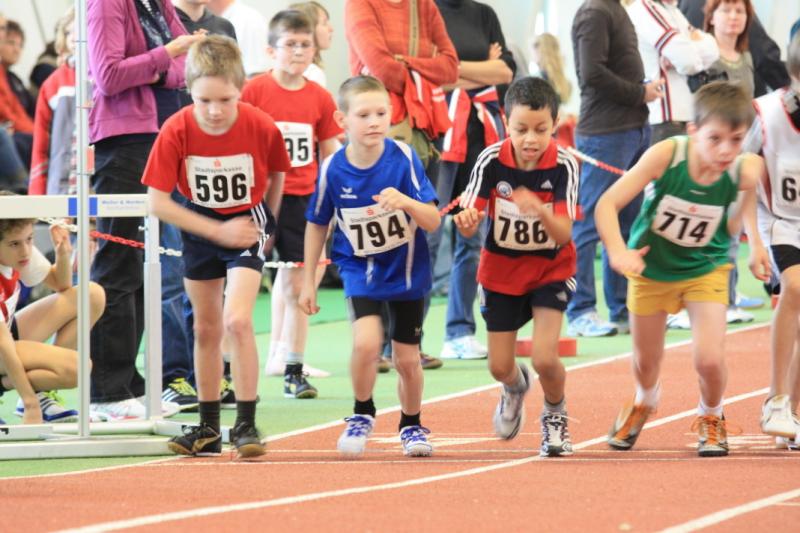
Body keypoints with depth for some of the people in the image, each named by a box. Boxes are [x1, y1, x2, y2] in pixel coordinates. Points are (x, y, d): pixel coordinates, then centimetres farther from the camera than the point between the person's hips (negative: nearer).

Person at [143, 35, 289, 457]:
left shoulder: (261, 128, -22)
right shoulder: (176, 131, -22)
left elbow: (276, 176, 0)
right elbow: (157, 201, -19)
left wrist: (263, 225, 6)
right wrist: (218, 231, -22)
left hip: (247, 222, -2)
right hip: (199, 228, 2)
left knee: (237, 321, -19)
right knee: (206, 329, 12)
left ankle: (246, 424, -12)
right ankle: (208, 429, 23)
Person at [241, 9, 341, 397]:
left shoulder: (320, 99, 5)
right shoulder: (253, 91, -5)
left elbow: (330, 156, 12)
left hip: (302, 200, 3)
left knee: (295, 285, 4)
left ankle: (293, 370, 12)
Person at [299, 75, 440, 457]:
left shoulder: (403, 158, -18)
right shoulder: (332, 169, -15)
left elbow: (433, 223, -19)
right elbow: (317, 225, 1)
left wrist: (407, 202, -39)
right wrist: (308, 281, 6)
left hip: (407, 269, 0)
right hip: (360, 269, 0)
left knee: (407, 359, 8)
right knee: (366, 341, -22)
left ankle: (411, 425, 36)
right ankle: (362, 415, 4)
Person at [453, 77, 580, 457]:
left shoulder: (563, 165, -23)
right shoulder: (491, 160, -20)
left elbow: (564, 235, -28)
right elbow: (470, 222, -21)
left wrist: (540, 211, -49)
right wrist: (466, 221, -45)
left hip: (551, 268, -2)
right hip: (501, 268, 2)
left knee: (544, 358, -18)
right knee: (500, 366, 5)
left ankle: (555, 415, 15)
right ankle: (515, 387, 45)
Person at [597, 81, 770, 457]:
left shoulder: (743, 171, -25)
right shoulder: (666, 155, -31)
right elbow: (608, 204, -28)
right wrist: (618, 251, -41)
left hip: (705, 269, 0)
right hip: (651, 267, 0)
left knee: (709, 359, -15)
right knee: (646, 362, 17)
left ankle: (711, 418, 19)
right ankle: (645, 402, 55)